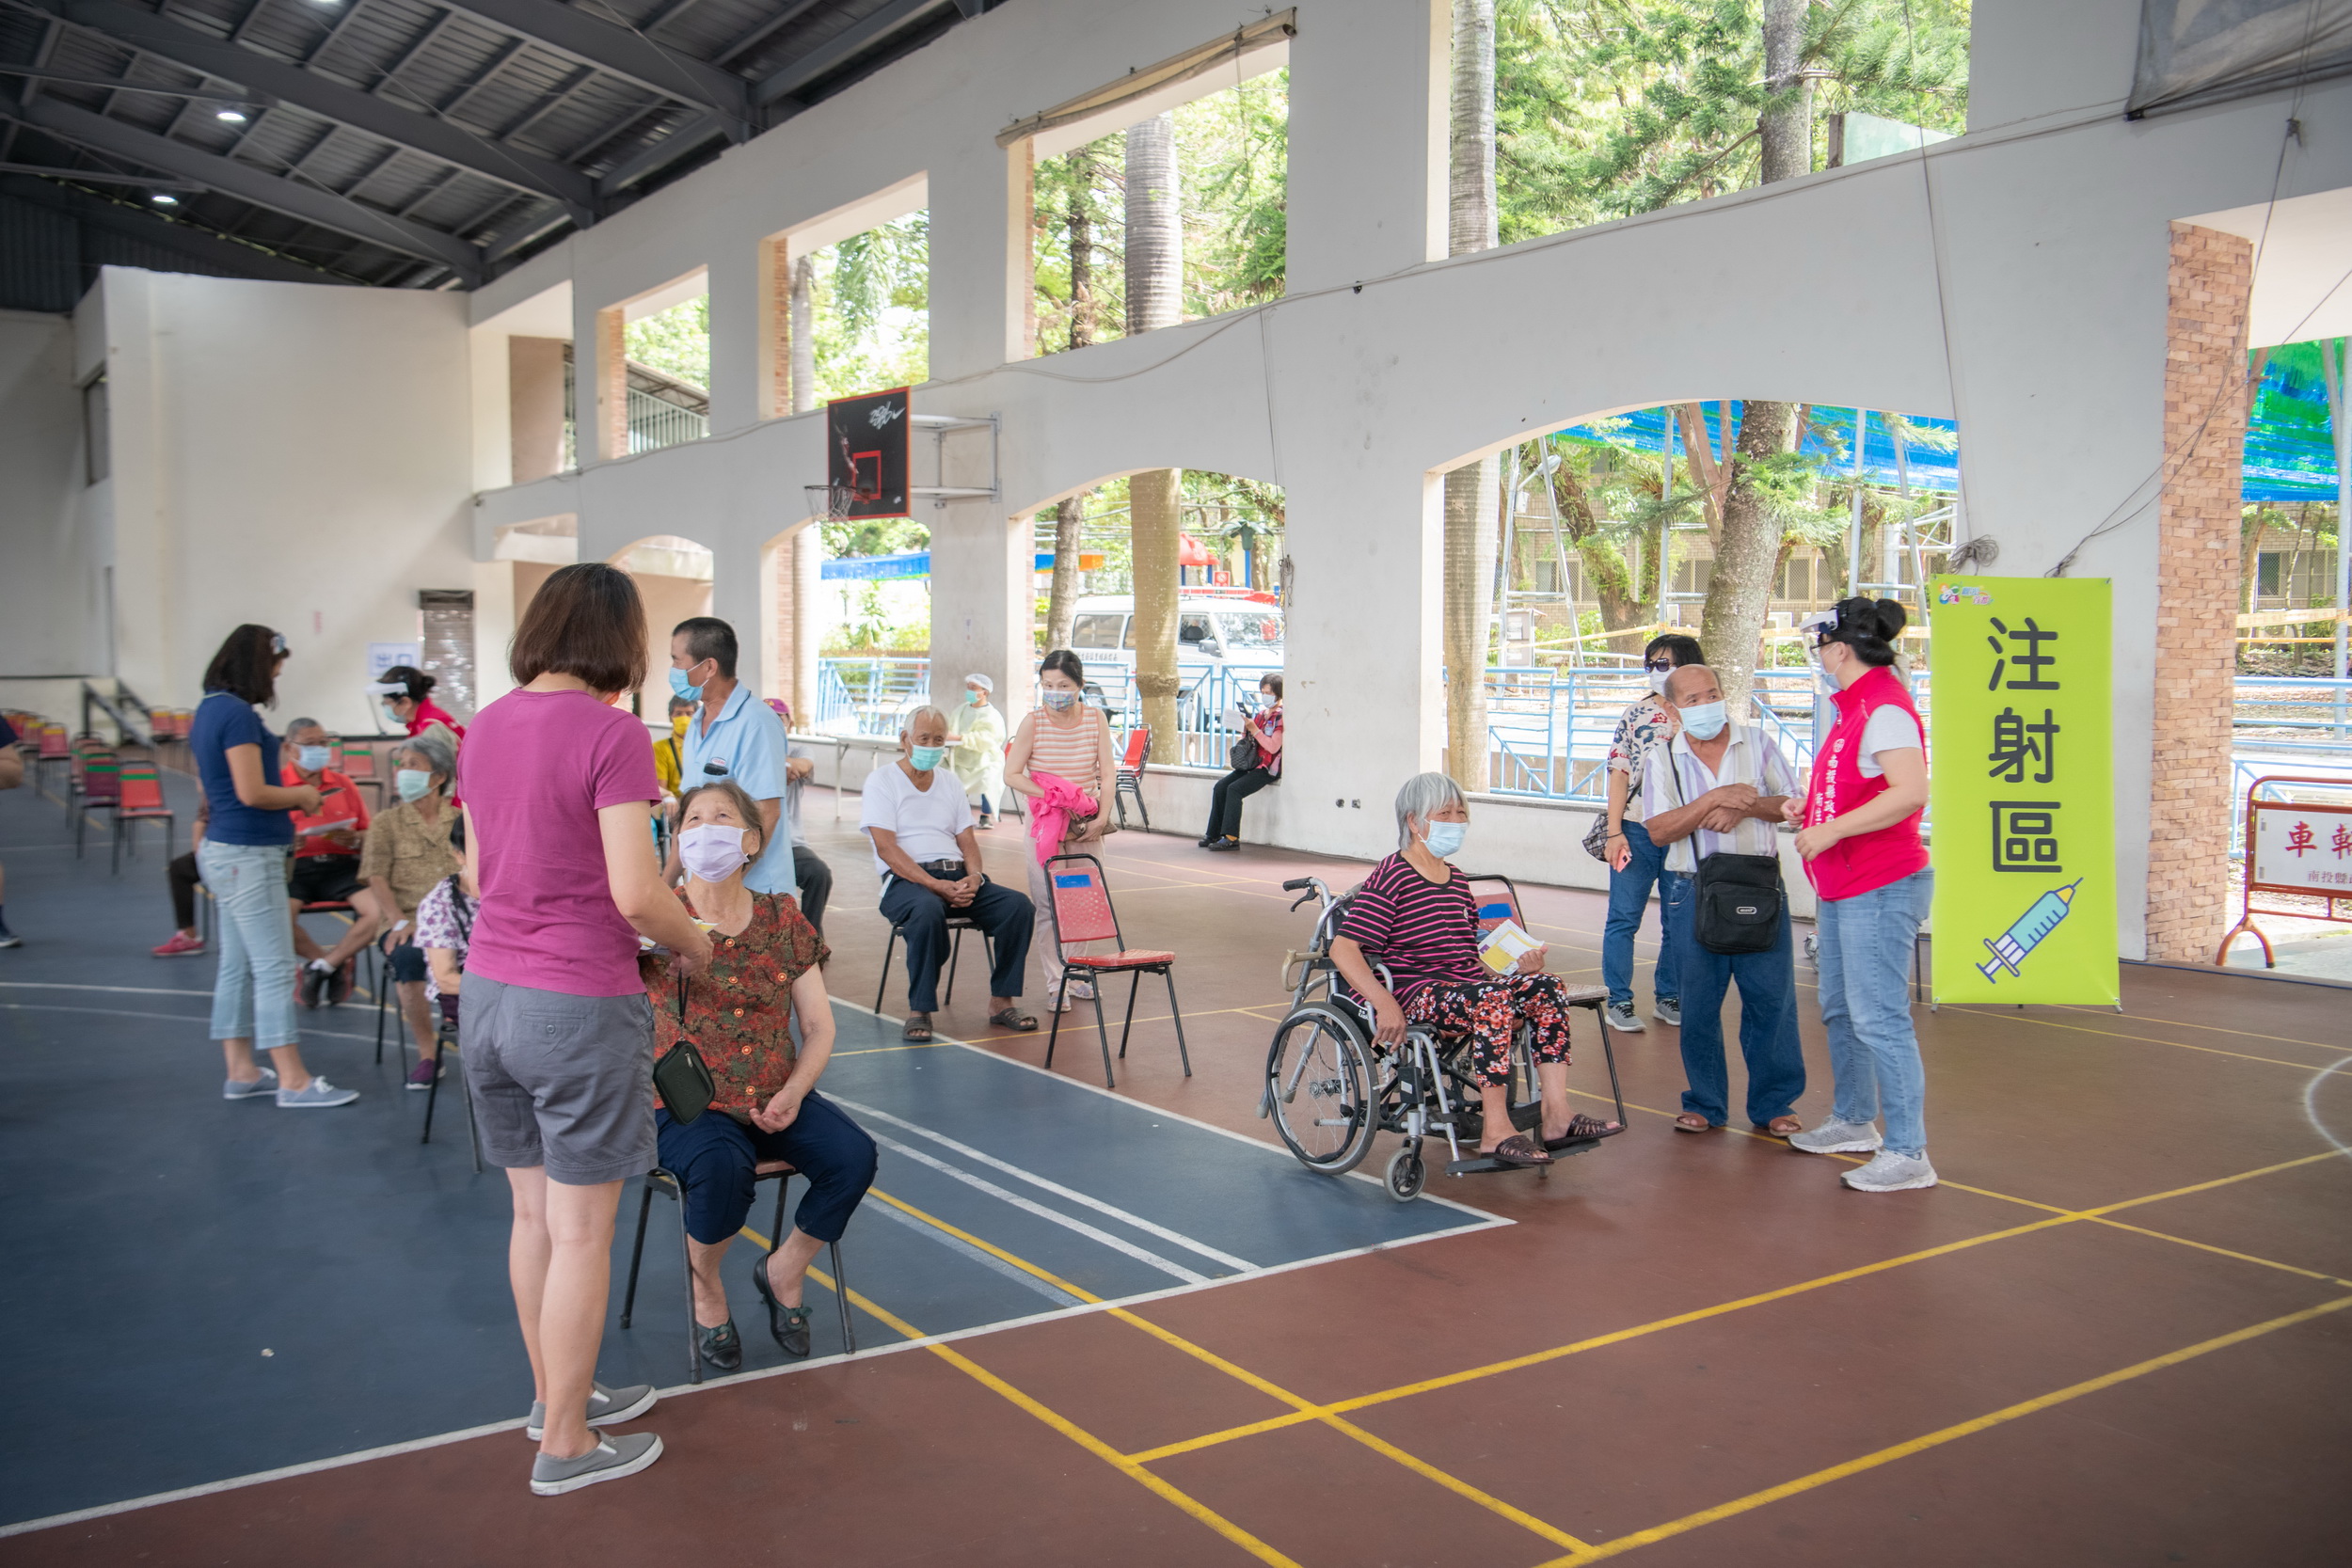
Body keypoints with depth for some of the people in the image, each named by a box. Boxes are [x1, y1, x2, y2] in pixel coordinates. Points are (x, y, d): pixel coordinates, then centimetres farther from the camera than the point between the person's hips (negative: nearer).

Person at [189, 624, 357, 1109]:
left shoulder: (208, 710, 14)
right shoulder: (238, 714, -17)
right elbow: (251, 793, -22)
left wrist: (287, 797, 15)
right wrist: (300, 795, -5)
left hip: (224, 850, 10)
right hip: (248, 855, -10)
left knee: (237, 966, 13)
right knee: (275, 969, -6)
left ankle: (241, 1072, 20)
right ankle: (293, 1082, -3)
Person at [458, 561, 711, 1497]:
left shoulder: (486, 726, 7)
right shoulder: (609, 731, -16)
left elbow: (480, 873, 15)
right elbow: (635, 894, -20)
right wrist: (693, 945, -3)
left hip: (487, 991, 7)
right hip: (579, 1005, -7)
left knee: (533, 1215, 20)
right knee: (581, 1234, 5)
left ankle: (554, 1394, 36)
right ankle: (564, 1446, 17)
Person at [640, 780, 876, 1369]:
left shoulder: (783, 920, 7)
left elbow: (819, 1027, 7)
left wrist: (792, 1093, -9)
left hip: (776, 1099, 3)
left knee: (854, 1155, -21)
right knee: (722, 1166, -34)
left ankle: (783, 1268, 9)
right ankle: (703, 1282, 1)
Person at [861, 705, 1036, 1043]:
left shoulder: (949, 781, 20)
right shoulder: (882, 780, 2)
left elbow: (967, 841, 16)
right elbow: (886, 848, -10)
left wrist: (973, 877, -8)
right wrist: (935, 885, -20)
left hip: (955, 877, 6)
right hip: (906, 880, -5)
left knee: (1018, 906, -19)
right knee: (928, 910, -40)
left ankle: (1001, 1001, -9)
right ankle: (918, 1010, -27)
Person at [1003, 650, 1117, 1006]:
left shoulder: (1096, 719, 1)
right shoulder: (1033, 722, -6)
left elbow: (1107, 773, 1)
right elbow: (1012, 775, -7)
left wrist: (1102, 817, -10)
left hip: (1087, 826, 2)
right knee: (1048, 905, -4)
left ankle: (1082, 977, 18)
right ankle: (1056, 984, 3)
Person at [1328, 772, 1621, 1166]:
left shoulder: (1458, 882, 20)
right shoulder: (1390, 878, -6)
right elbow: (1343, 947, -16)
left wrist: (1518, 969, 2)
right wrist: (1384, 1002, -29)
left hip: (1465, 984, 8)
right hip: (1414, 994, -8)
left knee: (1545, 987, -14)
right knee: (1494, 999, -33)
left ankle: (1556, 1117, -18)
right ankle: (1495, 1133, -29)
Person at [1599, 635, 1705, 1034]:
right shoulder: (1636, 715, 1)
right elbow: (1620, 775, 0)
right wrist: (1615, 833, -7)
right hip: (1637, 832, -1)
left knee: (1680, 922, 9)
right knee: (1624, 918, 1)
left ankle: (1668, 997, 24)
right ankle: (1620, 1001, 9)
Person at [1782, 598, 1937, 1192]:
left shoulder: (1884, 709, -18)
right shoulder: (1857, 705, 15)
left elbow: (1910, 792, -30)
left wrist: (1832, 830, -27)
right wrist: (1811, 806, 14)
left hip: (1880, 890, -11)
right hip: (1843, 889, 11)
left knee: (1879, 1019, -10)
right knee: (1839, 1010, 19)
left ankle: (1908, 1154, -5)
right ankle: (1853, 1122, 33)